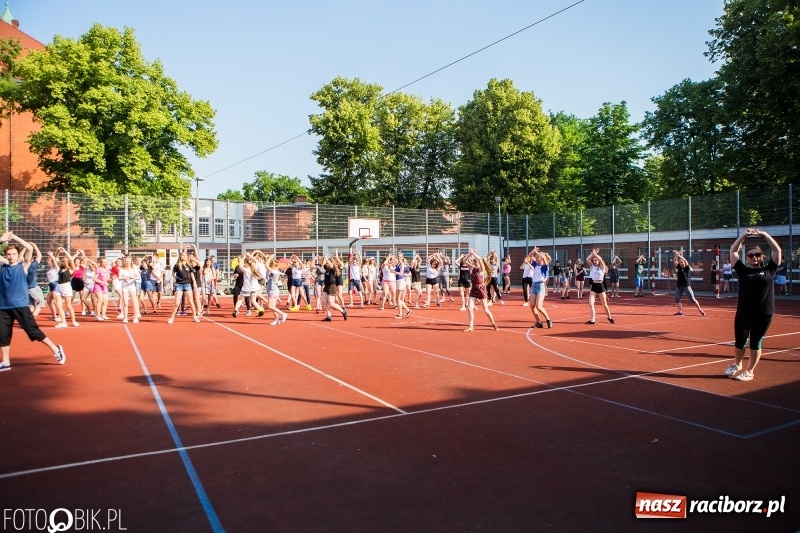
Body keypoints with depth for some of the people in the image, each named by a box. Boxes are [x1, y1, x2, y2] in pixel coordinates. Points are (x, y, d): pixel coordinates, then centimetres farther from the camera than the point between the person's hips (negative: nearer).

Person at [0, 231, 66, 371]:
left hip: (21, 305, -4)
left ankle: (56, 350, 8)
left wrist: (14, 237, -7)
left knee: (33, 331, -3)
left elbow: (29, 248, -11)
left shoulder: (23, 266, -1)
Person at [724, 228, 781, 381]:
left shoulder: (769, 270, 4)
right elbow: (733, 251, 5)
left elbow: (777, 251, 2)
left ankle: (749, 372, 21)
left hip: (763, 315, -1)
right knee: (739, 342, 8)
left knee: (756, 344, 8)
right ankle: (736, 364, 34)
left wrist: (764, 234, -1)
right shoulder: (743, 270, 4)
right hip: (743, 314, 1)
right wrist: (744, 234, 0)